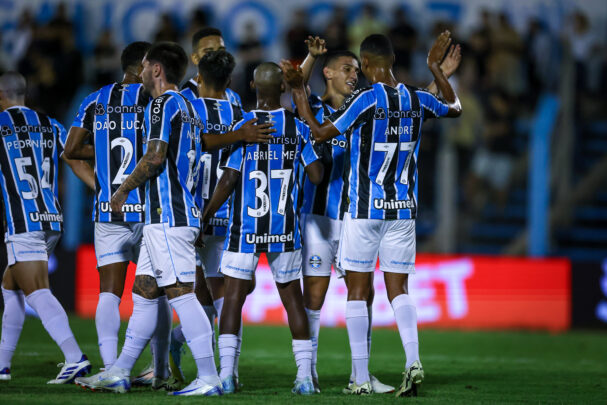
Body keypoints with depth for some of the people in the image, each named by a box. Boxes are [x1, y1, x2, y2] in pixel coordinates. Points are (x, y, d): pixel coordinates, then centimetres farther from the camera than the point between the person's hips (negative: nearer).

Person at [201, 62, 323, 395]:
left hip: (245, 229, -2)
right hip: (285, 229, 2)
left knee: (233, 298, 3)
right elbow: (316, 175, 2)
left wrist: (205, 216, 0)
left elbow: (229, 180, -10)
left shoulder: (243, 126, -8)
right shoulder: (298, 128, 0)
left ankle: (226, 373, -5)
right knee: (292, 298, 9)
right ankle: (305, 375, 6)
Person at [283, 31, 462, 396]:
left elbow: (320, 133, -10)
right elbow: (455, 108, 25)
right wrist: (436, 67, 34)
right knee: (398, 288, 8)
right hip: (404, 209, 4)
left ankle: (361, 378, 2)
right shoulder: (417, 99, 4)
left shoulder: (366, 99, -13)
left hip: (365, 209, -4)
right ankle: (413, 360, -14)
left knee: (358, 290, 3)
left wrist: (298, 90, -5)